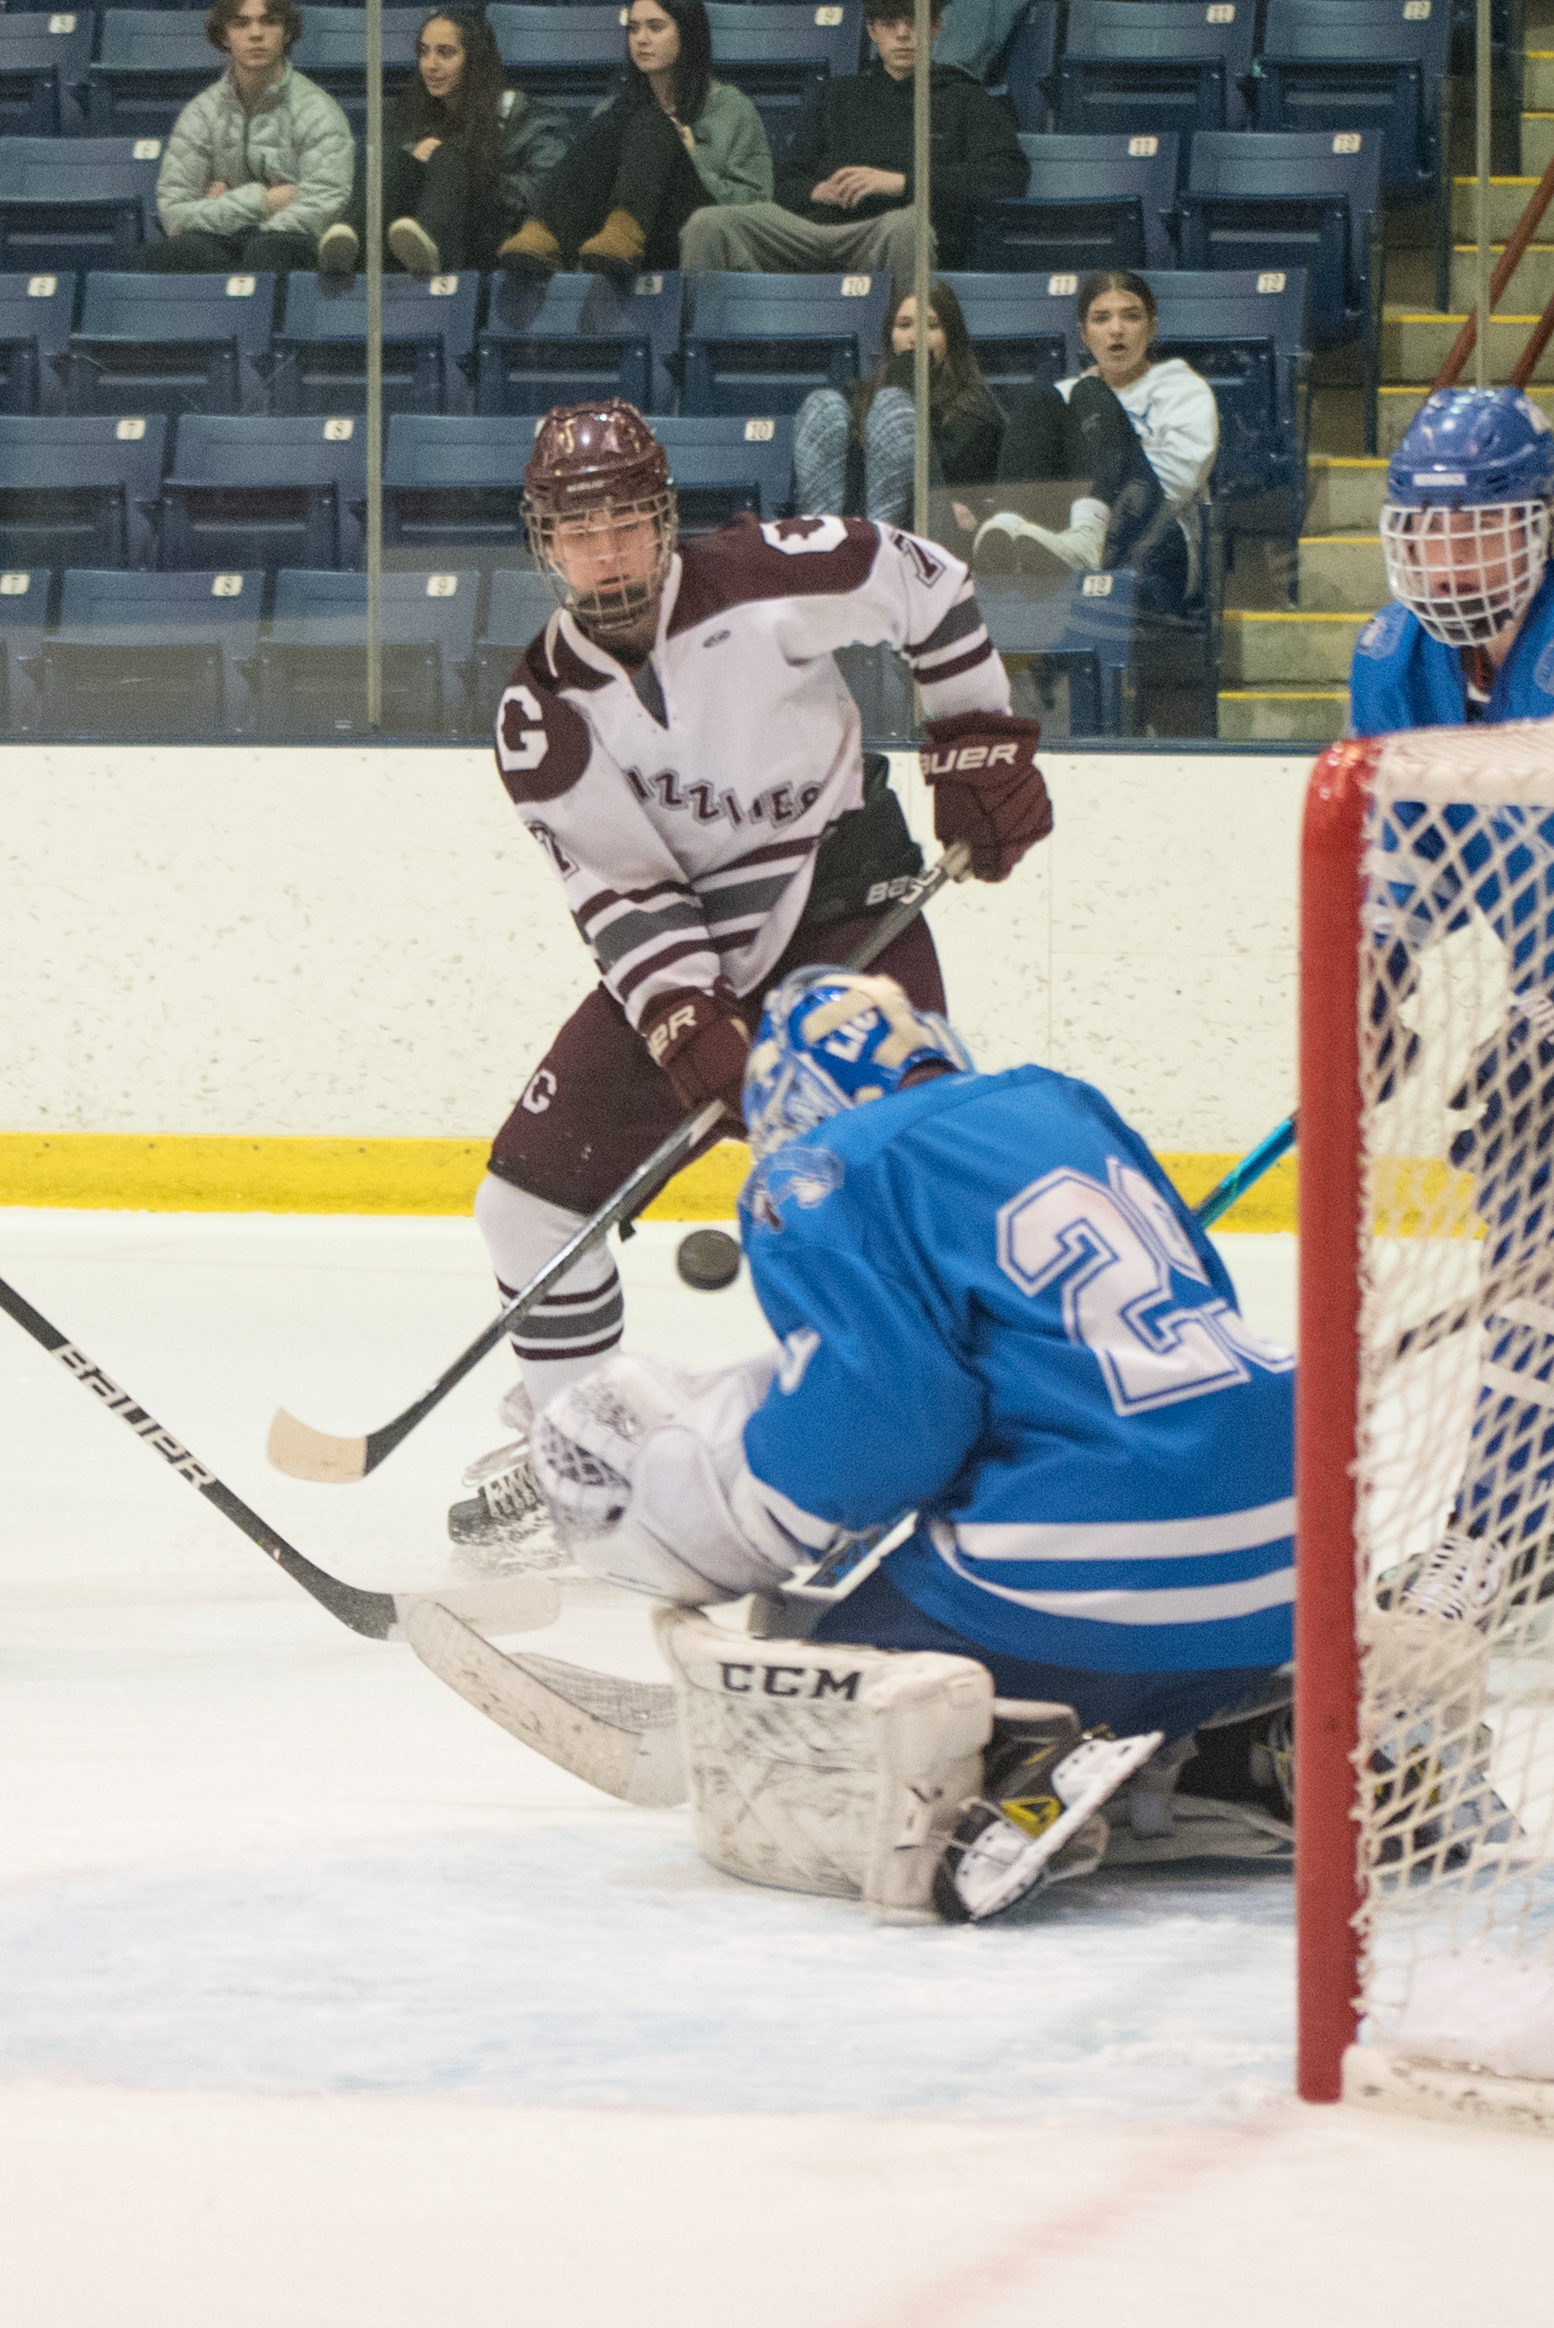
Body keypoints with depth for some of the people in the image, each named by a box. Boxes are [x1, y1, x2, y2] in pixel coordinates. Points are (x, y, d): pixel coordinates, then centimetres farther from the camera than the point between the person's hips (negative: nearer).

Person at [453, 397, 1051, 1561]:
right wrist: (689, 1021, -25)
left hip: (847, 906, -3)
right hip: (682, 950, 4)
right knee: (532, 1190, -2)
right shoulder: (544, 712, -9)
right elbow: (620, 891, -11)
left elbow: (929, 587, -1)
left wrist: (980, 743, -1)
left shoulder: (773, 581, -17)